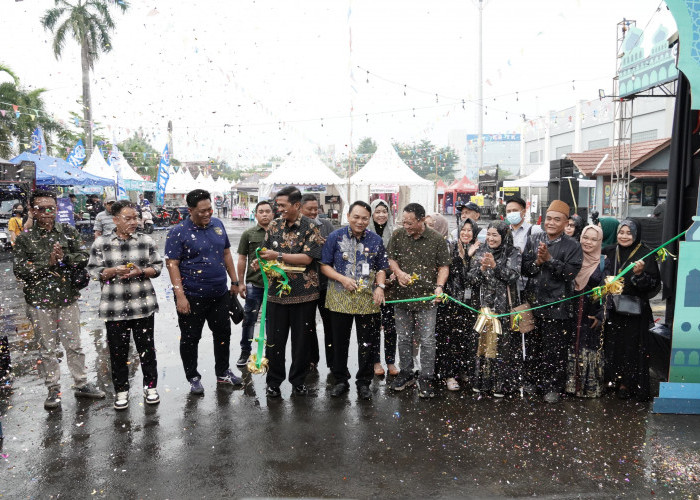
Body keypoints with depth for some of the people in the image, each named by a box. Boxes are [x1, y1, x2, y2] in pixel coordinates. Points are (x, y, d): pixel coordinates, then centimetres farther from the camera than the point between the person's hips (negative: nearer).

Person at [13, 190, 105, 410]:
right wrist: (48, 262, -15)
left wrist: (64, 258, -18)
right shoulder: (25, 238, 0)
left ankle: (81, 384, 24)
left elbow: (83, 257, -1)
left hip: (67, 298, 1)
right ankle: (53, 390, 22)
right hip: (39, 302, -1)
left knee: (74, 345, 11)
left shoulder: (68, 232, 4)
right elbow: (20, 270, -7)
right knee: (47, 350, 9)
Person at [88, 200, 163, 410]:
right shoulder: (101, 243, 1)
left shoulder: (146, 241, 3)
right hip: (114, 307, 0)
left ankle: (150, 387, 26)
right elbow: (93, 270, 2)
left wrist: (140, 271, -12)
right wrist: (114, 271, -16)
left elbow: (158, 266, 6)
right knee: (118, 350, 8)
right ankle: (121, 391, 25)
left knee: (146, 347, 9)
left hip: (143, 305, 1)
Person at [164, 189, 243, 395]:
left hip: (219, 294, 6)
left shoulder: (217, 225, 6)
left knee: (223, 334, 15)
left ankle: (223, 374, 33)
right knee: (190, 339, 8)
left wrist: (234, 281, 12)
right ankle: (193, 378, 26)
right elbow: (172, 264, -14)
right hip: (192, 297, -5)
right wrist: (180, 296, -20)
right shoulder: (179, 232, -11)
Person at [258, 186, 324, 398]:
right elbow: (266, 252, 19)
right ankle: (273, 381, 23)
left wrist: (278, 256, -16)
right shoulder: (274, 225, 10)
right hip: (276, 291, 4)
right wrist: (262, 261, -3)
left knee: (302, 339, 8)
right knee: (274, 338, 8)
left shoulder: (311, 227, -5)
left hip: (304, 293, -3)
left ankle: (298, 380, 25)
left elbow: (307, 258, -14)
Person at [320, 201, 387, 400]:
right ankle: (340, 380, 27)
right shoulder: (336, 237, 0)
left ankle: (364, 383, 23)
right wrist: (343, 279, -14)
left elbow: (381, 268, 11)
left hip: (368, 300, 1)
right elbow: (324, 266, -1)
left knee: (366, 344, 7)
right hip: (340, 299, -1)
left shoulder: (376, 240, 5)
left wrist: (380, 286, -7)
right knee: (340, 342, 10)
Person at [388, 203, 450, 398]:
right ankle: (406, 373, 29)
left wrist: (439, 286, -15)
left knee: (427, 341, 2)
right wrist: (399, 273, -9)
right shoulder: (398, 235, 3)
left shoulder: (437, 240, -4)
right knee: (404, 338, 13)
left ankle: (426, 379, 15)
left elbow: (444, 266, 0)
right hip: (402, 296, 3)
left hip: (427, 298, -3)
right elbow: (391, 258, 11)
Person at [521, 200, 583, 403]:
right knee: (532, 346, 14)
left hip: (557, 306, -3)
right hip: (533, 302, 3)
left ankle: (553, 387, 17)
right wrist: (537, 262, -16)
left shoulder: (572, 246, -2)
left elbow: (570, 273, -14)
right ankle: (532, 381, 29)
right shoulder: (533, 240, 7)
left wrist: (549, 259, -19)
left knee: (555, 350, 3)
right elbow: (524, 268, 2)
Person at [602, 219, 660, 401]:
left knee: (631, 346, 1)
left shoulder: (646, 255, -5)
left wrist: (640, 274, -25)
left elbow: (654, 283, -9)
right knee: (612, 344, 8)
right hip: (612, 308, 4)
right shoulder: (610, 252, 7)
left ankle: (628, 383, 15)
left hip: (634, 310, -4)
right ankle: (614, 379, 23)